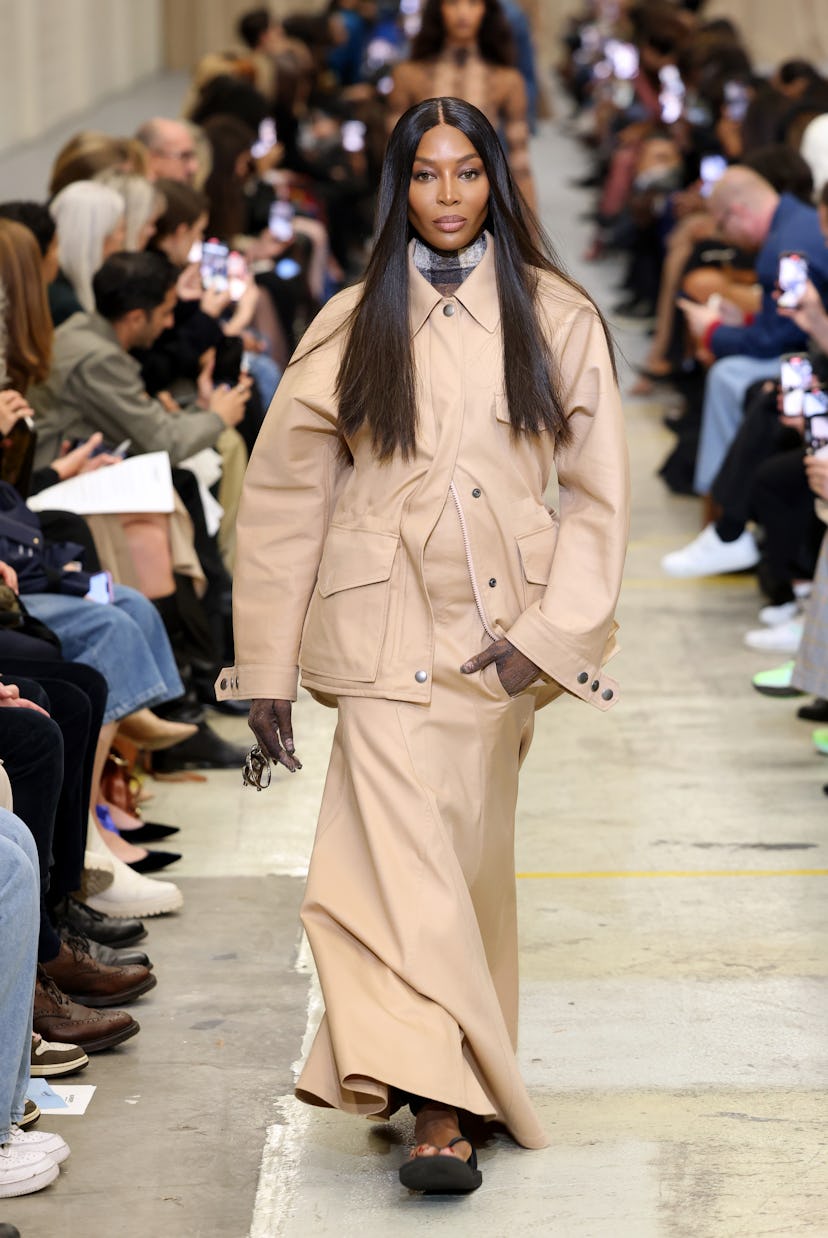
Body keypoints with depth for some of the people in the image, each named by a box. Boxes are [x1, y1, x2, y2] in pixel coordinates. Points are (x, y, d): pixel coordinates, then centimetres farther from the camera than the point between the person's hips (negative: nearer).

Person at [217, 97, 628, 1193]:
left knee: (467, 857, 7)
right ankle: (439, 1109, -17)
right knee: (402, 857, -14)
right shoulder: (353, 326, 5)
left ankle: (451, 1091, 20)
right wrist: (266, 672, 4)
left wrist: (551, 634, -7)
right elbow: (284, 497, 6)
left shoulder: (559, 320, 5)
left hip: (501, 635, 1)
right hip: (387, 629, -1)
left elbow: (597, 495, 4)